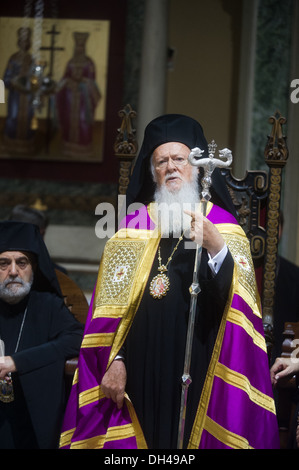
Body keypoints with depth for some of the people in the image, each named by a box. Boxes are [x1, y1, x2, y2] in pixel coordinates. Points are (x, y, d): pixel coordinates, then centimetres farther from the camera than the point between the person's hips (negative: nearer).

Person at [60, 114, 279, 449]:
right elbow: (111, 304, 4)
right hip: (142, 369, 1)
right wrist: (114, 360, -6)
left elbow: (242, 300, -7)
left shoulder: (224, 226, 7)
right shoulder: (135, 224, 9)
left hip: (200, 371, 0)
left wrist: (216, 247, -22)